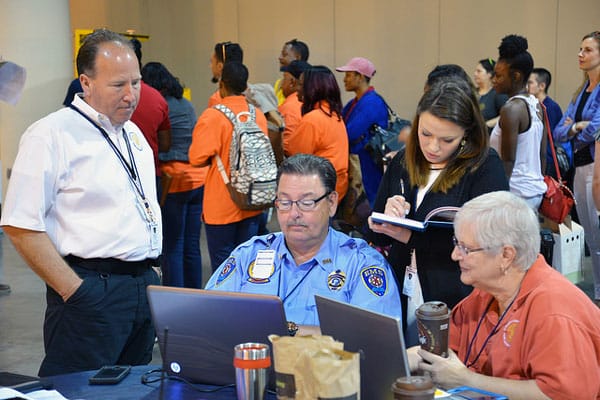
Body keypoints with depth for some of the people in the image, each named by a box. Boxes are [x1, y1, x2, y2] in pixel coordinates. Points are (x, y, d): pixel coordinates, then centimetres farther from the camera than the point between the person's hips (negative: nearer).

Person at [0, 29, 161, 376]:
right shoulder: (52, 135, -11)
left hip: (145, 284, 8)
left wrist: (150, 275, 14)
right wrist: (74, 292, -17)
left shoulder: (133, 133, 15)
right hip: (92, 291, -8)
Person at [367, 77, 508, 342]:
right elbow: (376, 235, 12)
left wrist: (409, 237, -20)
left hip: (457, 307, -4)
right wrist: (389, 217, -12)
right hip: (401, 300, 4)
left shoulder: (486, 166, -8)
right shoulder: (403, 163, 8)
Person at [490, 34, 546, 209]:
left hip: (517, 191, -9)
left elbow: (508, 160, -18)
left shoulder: (511, 109, -16)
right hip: (536, 189, 9)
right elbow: (542, 153, 14)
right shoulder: (536, 105, 10)